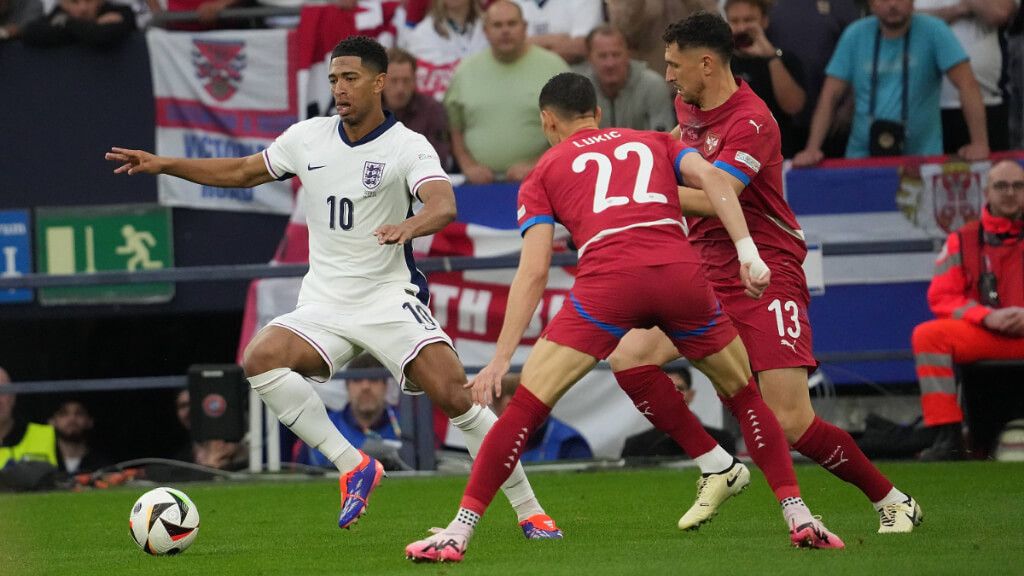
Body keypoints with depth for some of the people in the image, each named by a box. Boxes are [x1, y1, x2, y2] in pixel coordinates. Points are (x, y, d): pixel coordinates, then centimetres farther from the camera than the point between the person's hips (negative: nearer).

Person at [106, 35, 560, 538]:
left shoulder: (407, 147, -9)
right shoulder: (309, 137, 7)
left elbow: (444, 205, -27)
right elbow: (243, 172, 21)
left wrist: (409, 226, -49)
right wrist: (164, 165, 15)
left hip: (389, 298, -4)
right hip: (323, 303, 4)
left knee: (454, 397, -18)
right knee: (261, 358, -23)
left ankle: (529, 512, -3)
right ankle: (352, 466, -14)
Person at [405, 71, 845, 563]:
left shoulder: (544, 172, 24)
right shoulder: (654, 142, 31)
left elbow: (533, 270, 11)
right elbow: (710, 176, 10)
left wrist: (501, 359, 8)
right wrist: (748, 253, 2)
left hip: (608, 282, -2)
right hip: (681, 273, 2)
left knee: (526, 406, 6)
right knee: (744, 395, 23)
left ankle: (458, 532, 1)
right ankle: (799, 518, 17)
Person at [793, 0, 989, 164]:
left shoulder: (933, 31, -4)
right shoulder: (855, 35, 3)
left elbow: (966, 85, -8)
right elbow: (830, 96, 3)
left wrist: (979, 143, -17)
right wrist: (812, 149, -7)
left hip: (921, 157, -2)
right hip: (862, 157, 2)